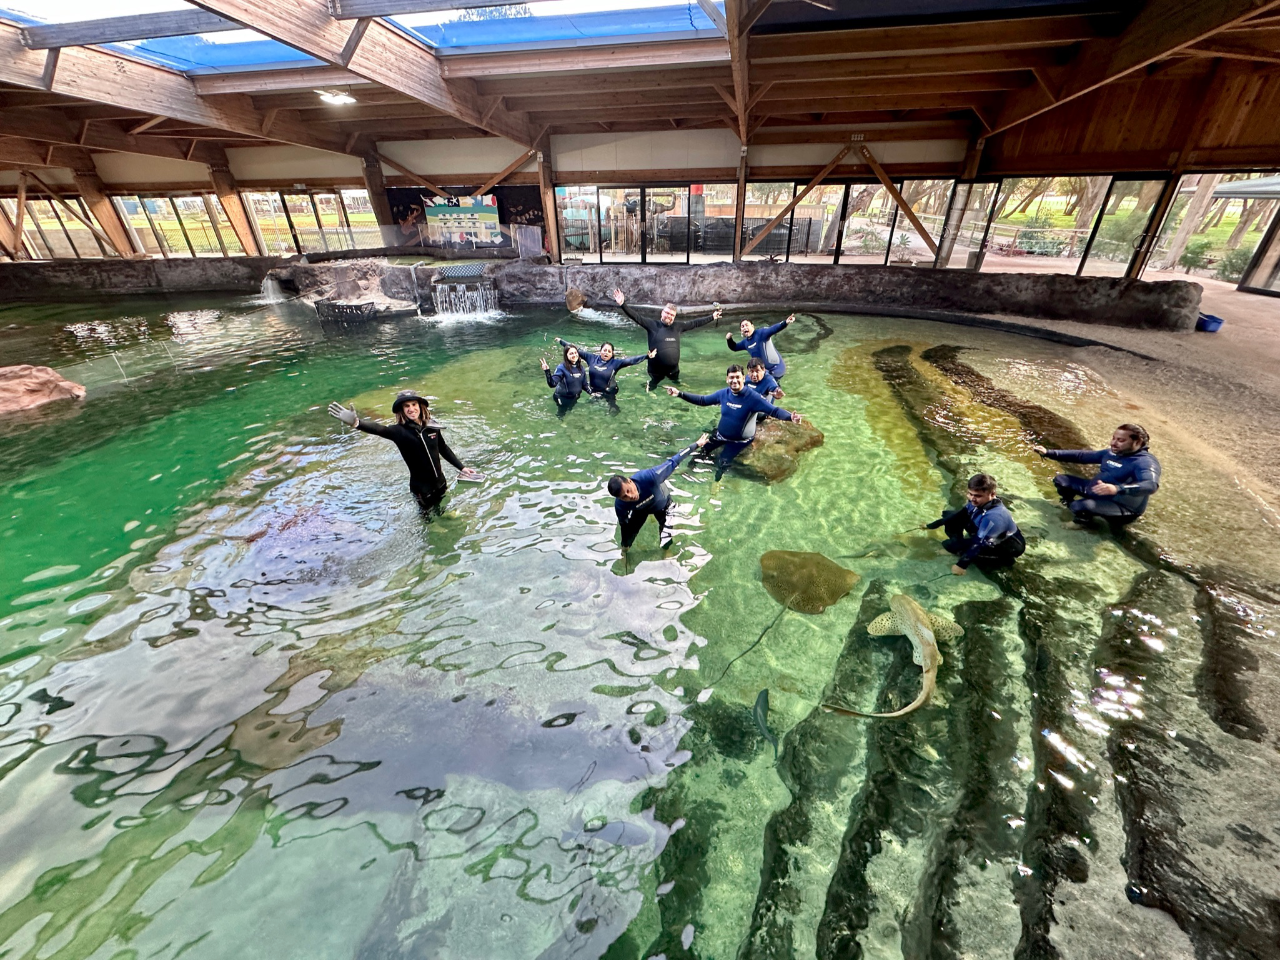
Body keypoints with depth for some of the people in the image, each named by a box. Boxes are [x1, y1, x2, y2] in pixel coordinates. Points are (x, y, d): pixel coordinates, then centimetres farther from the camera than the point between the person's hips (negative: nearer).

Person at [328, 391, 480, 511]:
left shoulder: (432, 426, -6)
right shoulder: (399, 431, -18)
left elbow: (444, 449, 8)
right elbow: (379, 429, -39)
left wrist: (461, 467, 9)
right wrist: (356, 422, -59)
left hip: (440, 482, 3)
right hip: (421, 487, -3)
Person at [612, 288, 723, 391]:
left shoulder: (678, 326, 3)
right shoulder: (652, 325, -8)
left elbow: (695, 323, 12)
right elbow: (636, 317, -16)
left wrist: (712, 317, 16)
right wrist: (622, 305, -29)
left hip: (673, 370, 3)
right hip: (656, 370, -3)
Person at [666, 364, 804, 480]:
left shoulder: (753, 397, -26)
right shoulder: (723, 393, -10)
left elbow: (774, 411, -31)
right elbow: (702, 400, 1)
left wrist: (790, 417, -52)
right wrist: (679, 394, -6)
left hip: (740, 440, -5)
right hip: (720, 434, 5)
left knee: (722, 462, -13)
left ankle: (717, 481, 20)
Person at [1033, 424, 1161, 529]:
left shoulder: (1146, 462, -23)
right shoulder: (1112, 453, 4)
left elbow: (1151, 485, -42)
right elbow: (1081, 456, 11)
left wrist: (1117, 489, -60)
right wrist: (1049, 453, 3)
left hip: (1123, 507, -8)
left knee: (1079, 506, -36)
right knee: (1061, 480, 8)